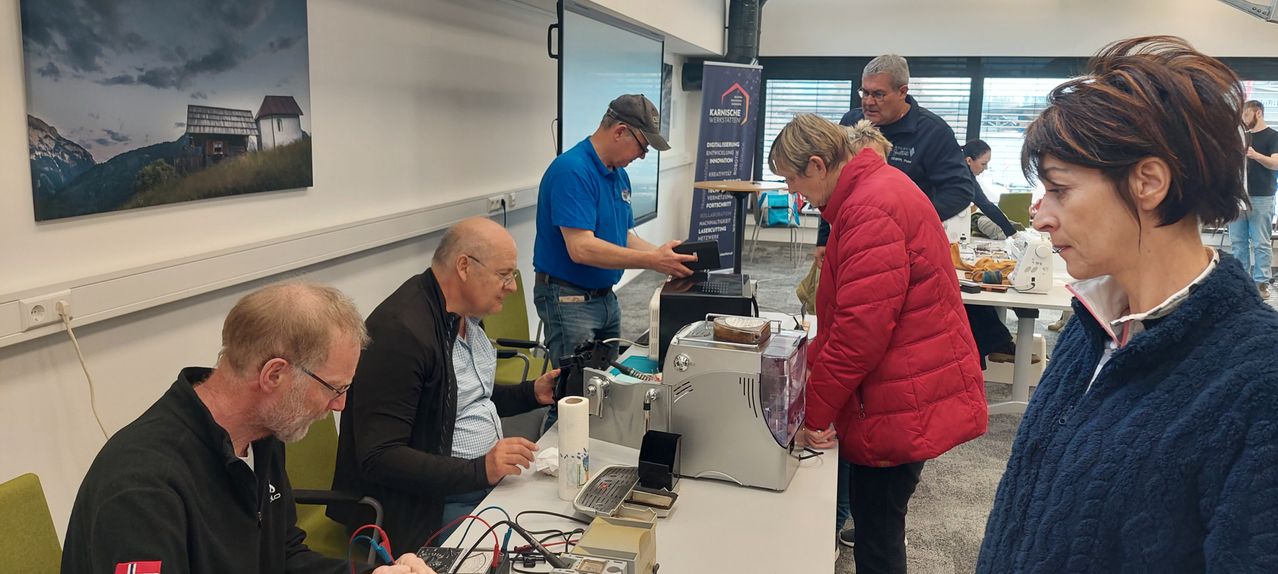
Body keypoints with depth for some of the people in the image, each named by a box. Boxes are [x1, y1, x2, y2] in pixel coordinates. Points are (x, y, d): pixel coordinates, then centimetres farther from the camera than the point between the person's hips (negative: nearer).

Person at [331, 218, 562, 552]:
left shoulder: (466, 313, 7)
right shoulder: (401, 331, -22)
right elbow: (378, 458, -25)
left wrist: (532, 394, 7)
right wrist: (480, 470, -30)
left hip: (489, 474, 9)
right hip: (433, 506, -9)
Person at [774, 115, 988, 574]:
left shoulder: (872, 208, -21)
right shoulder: (875, 189, 12)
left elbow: (861, 329, -23)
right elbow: (846, 312, 17)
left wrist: (813, 412, -14)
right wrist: (808, 365, 11)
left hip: (909, 402, -10)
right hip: (909, 392, 10)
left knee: (877, 526, 2)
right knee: (869, 509, 18)